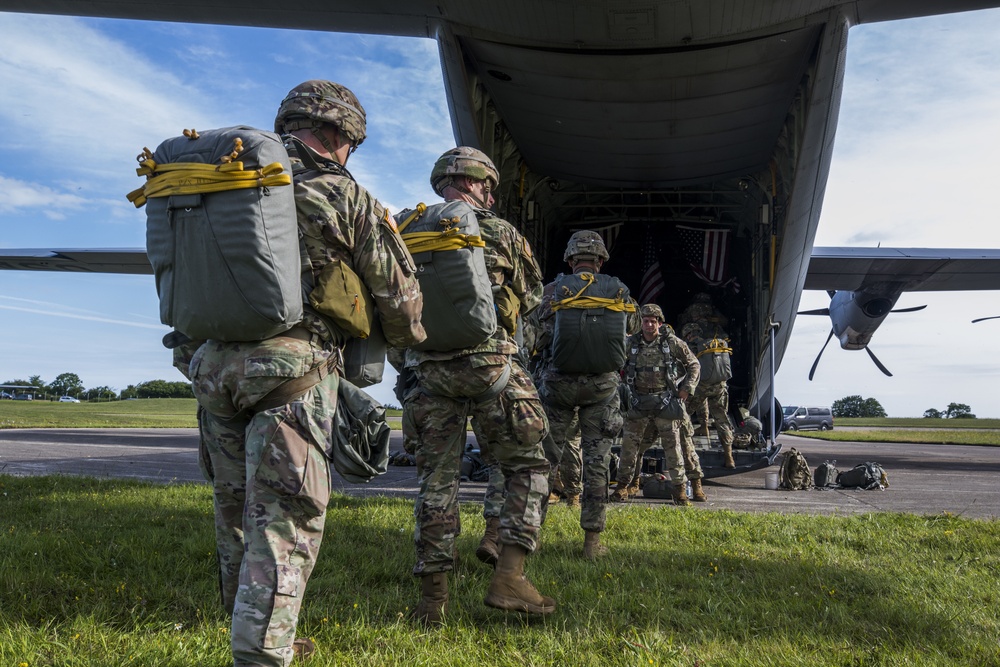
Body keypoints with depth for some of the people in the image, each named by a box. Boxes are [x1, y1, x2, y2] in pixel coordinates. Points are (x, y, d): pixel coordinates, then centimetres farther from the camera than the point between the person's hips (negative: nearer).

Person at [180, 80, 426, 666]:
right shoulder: (344, 194, -1)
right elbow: (398, 291, 3)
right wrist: (410, 337, 23)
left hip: (214, 362, 6)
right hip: (292, 366, -6)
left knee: (237, 511, 17)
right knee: (285, 523, -4)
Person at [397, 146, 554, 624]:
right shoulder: (500, 233, 0)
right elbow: (530, 298, 12)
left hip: (429, 371, 3)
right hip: (489, 366, -3)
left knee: (437, 478, 10)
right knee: (527, 467, 10)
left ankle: (433, 596, 13)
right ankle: (509, 578, 2)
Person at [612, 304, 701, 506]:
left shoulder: (672, 343, -1)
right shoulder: (631, 344, 4)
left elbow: (694, 364, 8)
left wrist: (686, 388, 0)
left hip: (665, 399, -2)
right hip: (639, 400, 2)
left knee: (672, 444, -2)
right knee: (630, 443, 2)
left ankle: (680, 487, 7)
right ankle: (624, 484, 15)